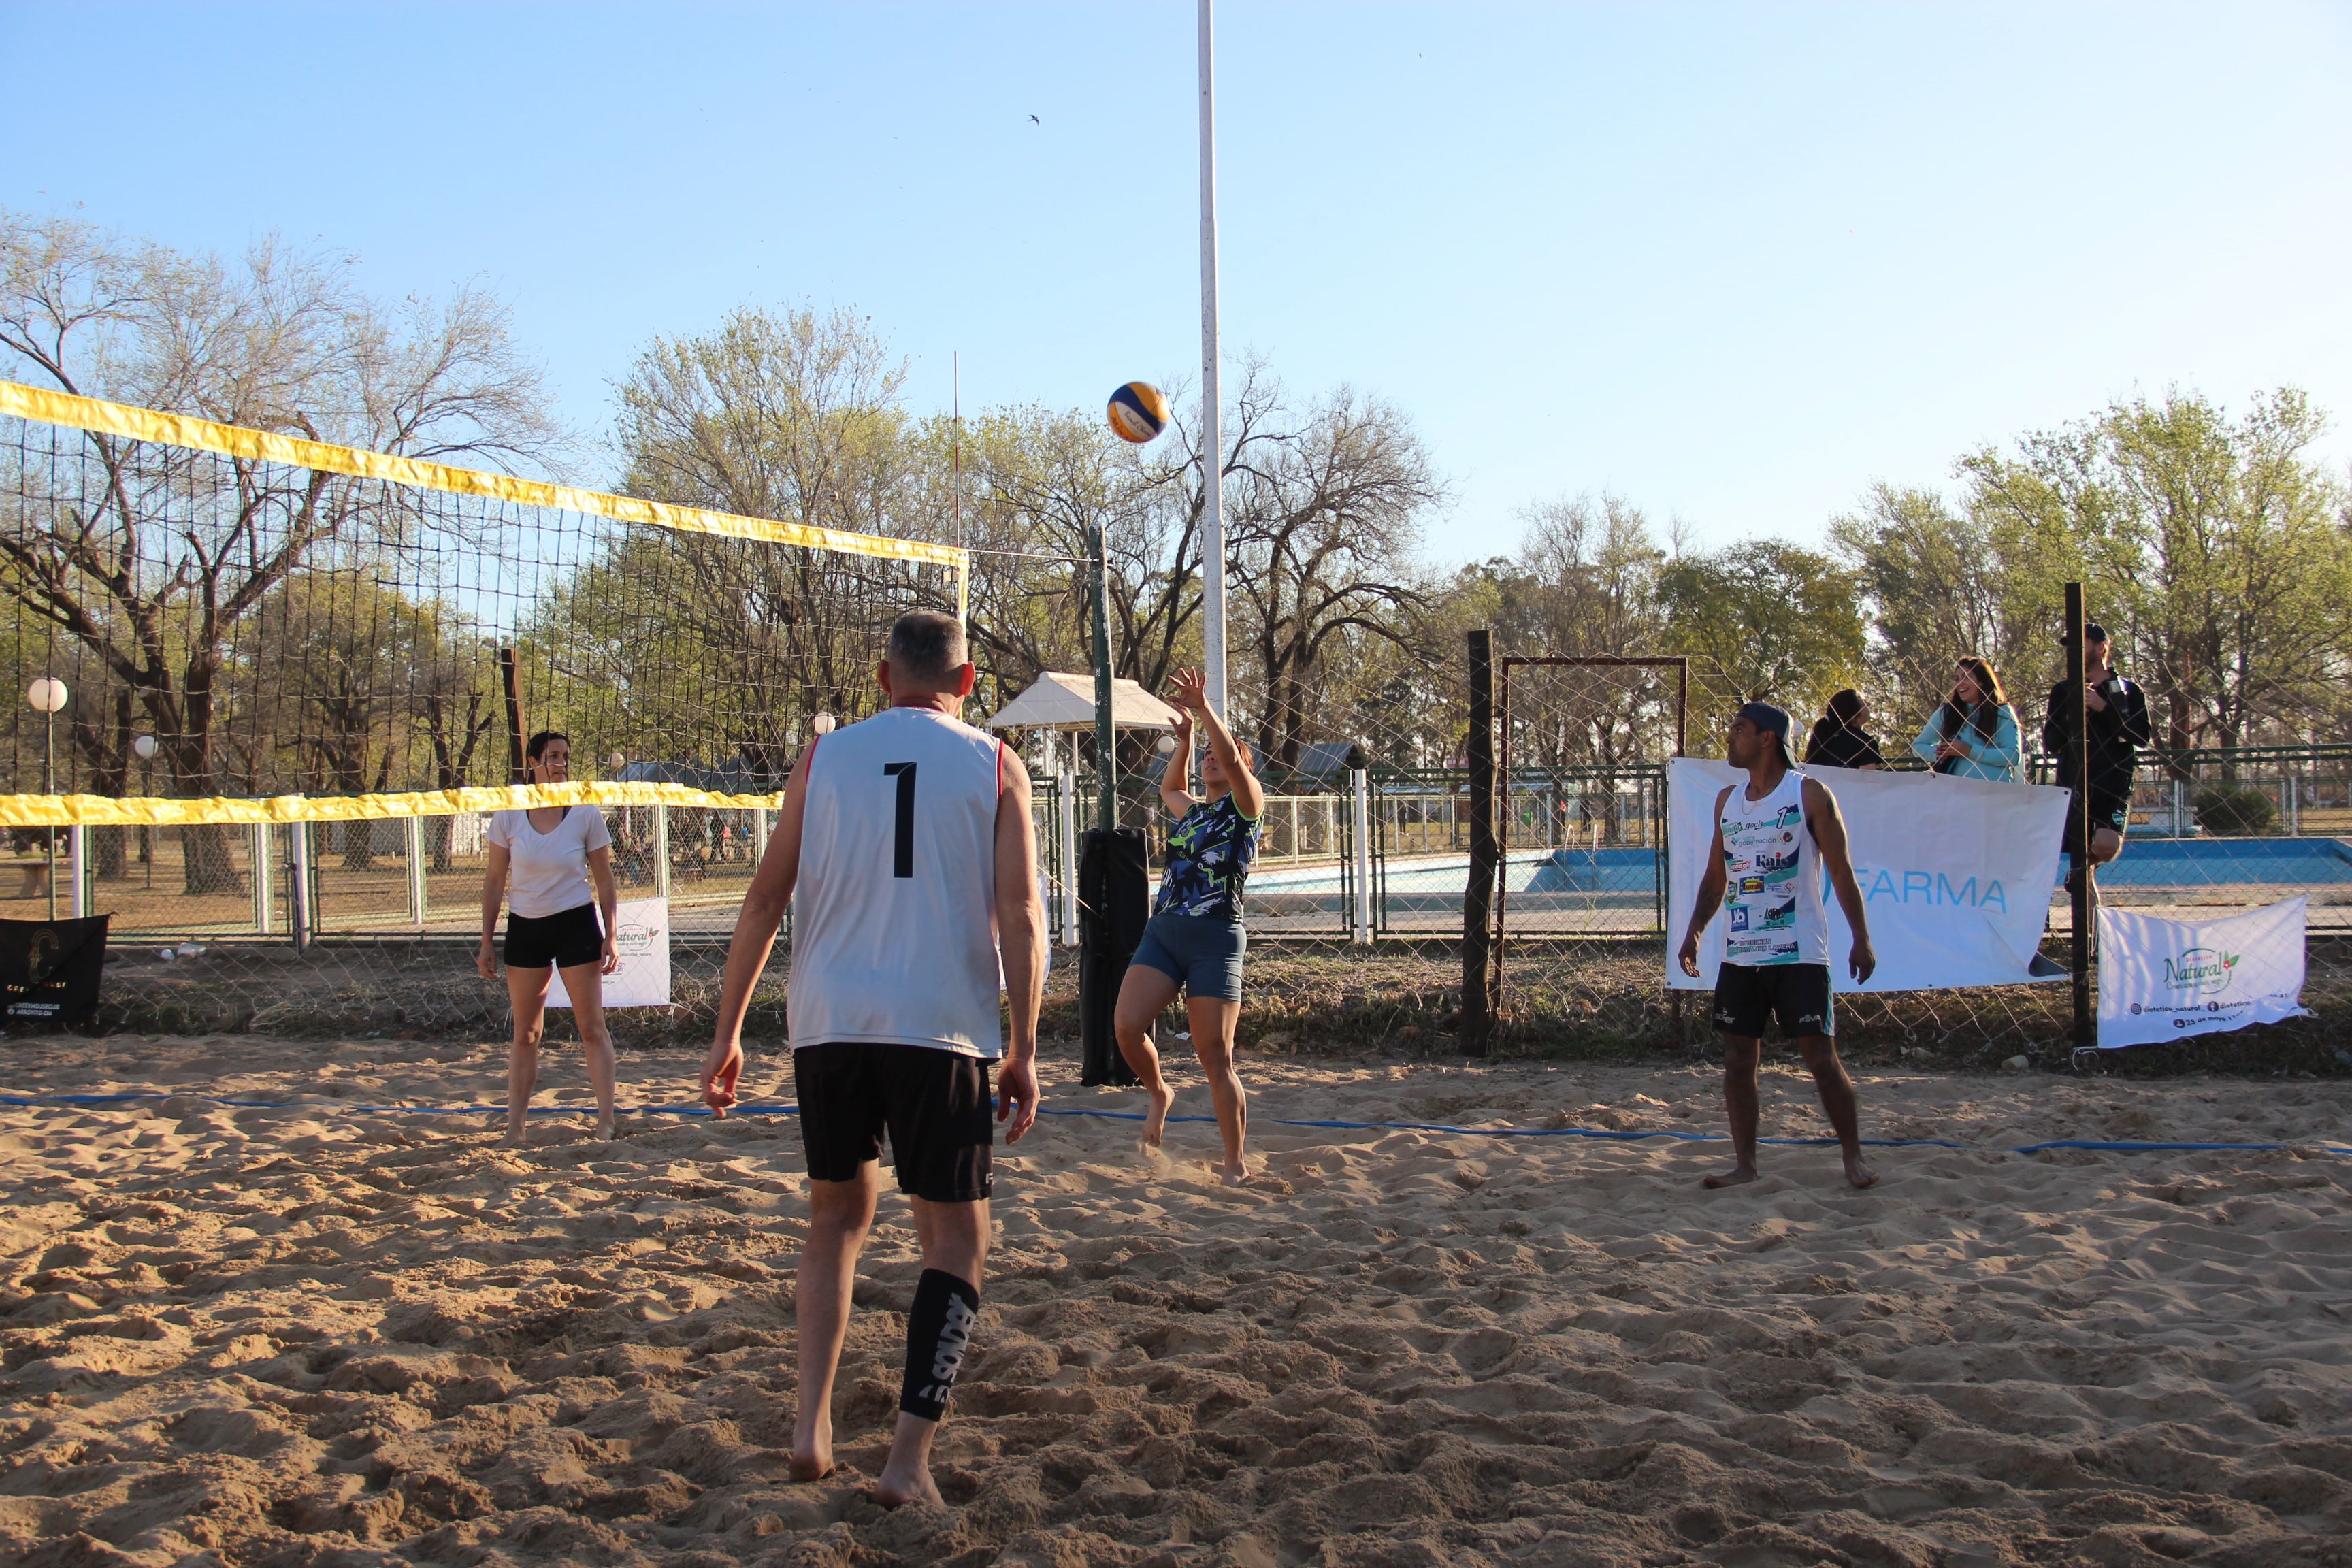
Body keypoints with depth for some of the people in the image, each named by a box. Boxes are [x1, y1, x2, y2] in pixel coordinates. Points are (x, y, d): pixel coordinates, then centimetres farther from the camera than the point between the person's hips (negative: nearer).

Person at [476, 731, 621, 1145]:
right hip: (525, 925, 2)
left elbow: (604, 880, 1)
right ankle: (514, 1125, 14)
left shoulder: (586, 815, -5)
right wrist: (486, 941, 3)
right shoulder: (507, 816, -2)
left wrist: (609, 937, -5)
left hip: (577, 923, -2)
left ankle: (606, 1122, 2)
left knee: (592, 1027, -2)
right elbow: (494, 881, 4)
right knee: (525, 1033, 8)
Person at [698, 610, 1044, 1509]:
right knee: (955, 1240, 9)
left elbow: (766, 898, 6)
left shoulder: (825, 756, 10)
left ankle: (811, 1425, 13)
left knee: (837, 1216, 22)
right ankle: (909, 1459, 0)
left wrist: (727, 1032, 10)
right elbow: (1020, 914, -4)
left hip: (828, 1023, 3)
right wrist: (1024, 1051, -1)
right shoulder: (994, 766, 5)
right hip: (943, 1030, -2)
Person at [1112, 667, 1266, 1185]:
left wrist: (1204, 711, -16)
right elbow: (1169, 787, 44)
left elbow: (1232, 758, -16)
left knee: (1216, 1059, -5)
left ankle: (1236, 1163, 8)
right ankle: (1160, 1094, 17)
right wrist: (1184, 738, 35)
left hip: (1215, 938, -6)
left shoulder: (1247, 805, 3)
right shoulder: (1190, 810, 21)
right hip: (1163, 931, 6)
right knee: (1126, 1026, -14)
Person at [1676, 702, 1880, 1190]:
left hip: (1799, 954, -5)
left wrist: (1861, 939, -10)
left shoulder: (1809, 795, -4)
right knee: (1738, 1059, 4)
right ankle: (1745, 1163, 12)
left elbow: (1841, 870, -4)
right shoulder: (1727, 800, 12)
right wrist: (1695, 930, 7)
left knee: (1821, 1057, -4)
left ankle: (1854, 1157, 8)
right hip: (1740, 956, 5)